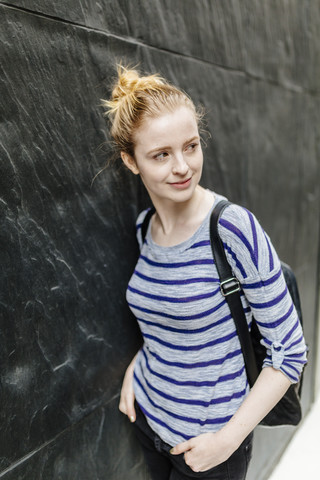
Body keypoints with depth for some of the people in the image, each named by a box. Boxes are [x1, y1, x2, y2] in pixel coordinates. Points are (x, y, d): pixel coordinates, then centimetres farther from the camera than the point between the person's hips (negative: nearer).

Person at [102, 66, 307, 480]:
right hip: (147, 416, 6)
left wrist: (228, 440, -17)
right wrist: (133, 370, 0)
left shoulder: (233, 229, -24)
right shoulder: (145, 227, -6)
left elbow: (289, 352, -18)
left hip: (207, 441, -5)